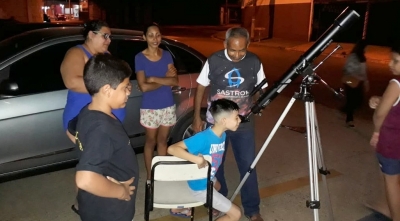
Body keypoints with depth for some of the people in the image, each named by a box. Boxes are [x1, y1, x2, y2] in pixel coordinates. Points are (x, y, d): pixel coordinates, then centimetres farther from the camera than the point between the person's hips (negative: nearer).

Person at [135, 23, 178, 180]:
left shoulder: (167, 55, 1)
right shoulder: (140, 58, -9)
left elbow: (175, 81, -9)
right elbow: (143, 87, -17)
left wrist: (153, 79, -18)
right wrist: (165, 79, -13)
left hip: (168, 106, 3)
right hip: (150, 108, -3)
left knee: (162, 141, 15)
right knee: (151, 142, 10)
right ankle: (149, 176, 25)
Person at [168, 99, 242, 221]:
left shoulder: (222, 135, -8)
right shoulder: (204, 138, -33)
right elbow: (172, 149, -37)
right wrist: (197, 159, -45)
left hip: (208, 179, 9)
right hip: (201, 187, -9)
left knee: (218, 186, 42)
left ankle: (179, 208, 46)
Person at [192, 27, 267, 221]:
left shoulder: (255, 62, -7)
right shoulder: (214, 61, -10)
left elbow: (262, 89, 6)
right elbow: (201, 88, 0)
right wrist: (197, 116, -1)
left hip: (244, 124, 0)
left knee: (248, 165, 5)